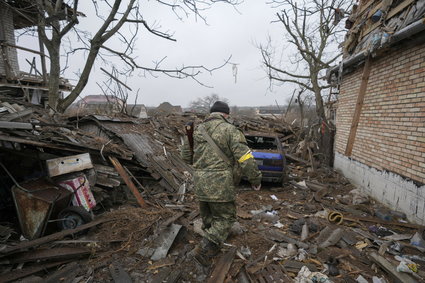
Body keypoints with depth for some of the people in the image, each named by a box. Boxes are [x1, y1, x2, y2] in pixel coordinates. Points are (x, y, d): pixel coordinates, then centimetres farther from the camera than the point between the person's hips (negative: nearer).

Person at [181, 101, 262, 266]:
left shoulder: (197, 130, 9)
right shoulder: (230, 130, -7)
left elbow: (186, 156, 17)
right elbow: (245, 158, -14)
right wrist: (256, 179, -1)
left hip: (200, 182, 6)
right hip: (220, 183, -6)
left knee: (208, 216, 23)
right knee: (225, 218, 12)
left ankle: (213, 248, 40)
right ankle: (203, 251, 7)